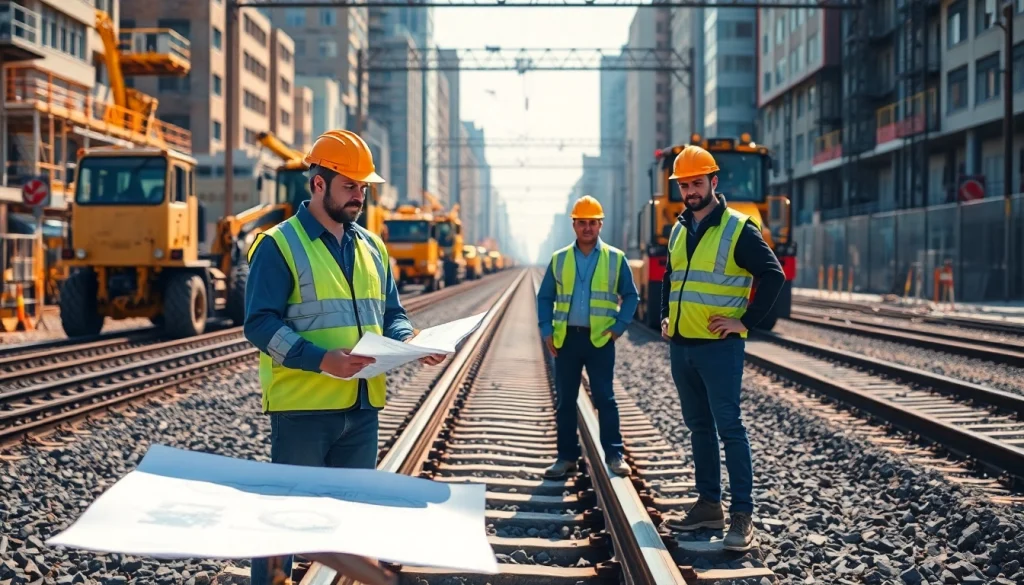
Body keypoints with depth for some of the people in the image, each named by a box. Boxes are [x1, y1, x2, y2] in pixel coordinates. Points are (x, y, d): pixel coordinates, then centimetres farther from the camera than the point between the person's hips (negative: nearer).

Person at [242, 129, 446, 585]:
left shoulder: (372, 247, 14)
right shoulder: (279, 245, -7)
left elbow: (391, 315, 19)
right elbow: (260, 324, -14)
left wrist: (409, 341, -4)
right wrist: (321, 359, -26)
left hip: (363, 405, 6)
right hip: (302, 406, -6)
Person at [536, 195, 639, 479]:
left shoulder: (615, 258, 3)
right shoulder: (559, 259, 8)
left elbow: (631, 296, 7)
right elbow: (545, 297, 12)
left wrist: (619, 326, -5)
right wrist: (547, 330, 1)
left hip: (600, 339, -2)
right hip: (566, 338, 2)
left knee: (604, 398, 0)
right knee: (565, 400, 6)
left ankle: (614, 455, 6)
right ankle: (567, 456, 14)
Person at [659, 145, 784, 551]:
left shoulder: (737, 229, -8)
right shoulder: (678, 231, 13)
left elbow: (773, 275, -11)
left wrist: (746, 322, -13)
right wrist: (665, 316, 16)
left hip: (719, 346, -7)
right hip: (681, 346, 7)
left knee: (729, 427, -7)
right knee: (699, 427, 12)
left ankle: (741, 514, -5)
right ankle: (709, 505, 20)